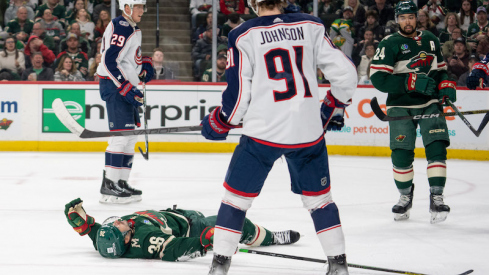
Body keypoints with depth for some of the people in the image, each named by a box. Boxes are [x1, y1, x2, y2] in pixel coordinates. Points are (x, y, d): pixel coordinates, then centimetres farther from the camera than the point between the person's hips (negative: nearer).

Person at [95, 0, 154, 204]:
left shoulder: (132, 29, 17)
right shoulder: (120, 27, -16)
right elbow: (110, 61, -24)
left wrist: (145, 64, 14)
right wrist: (127, 89, -26)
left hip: (126, 87, 11)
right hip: (114, 86, -11)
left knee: (130, 137, 13)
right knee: (121, 134, -15)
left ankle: (121, 183, 18)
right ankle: (108, 187, -15)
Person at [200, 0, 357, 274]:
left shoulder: (244, 36, -3)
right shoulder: (311, 27, 3)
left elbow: (238, 94, -4)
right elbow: (345, 72, 2)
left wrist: (219, 124, 14)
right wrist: (334, 106, 19)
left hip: (263, 133, -2)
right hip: (309, 133, 2)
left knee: (236, 197, 10)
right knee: (319, 198, 18)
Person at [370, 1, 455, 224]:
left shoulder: (430, 40, 12)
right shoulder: (389, 45, -4)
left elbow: (440, 70, 24)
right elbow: (378, 79, -15)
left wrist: (446, 85, 2)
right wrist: (412, 82, -22)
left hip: (430, 104, 2)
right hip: (401, 107, -2)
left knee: (436, 147, -13)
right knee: (401, 154, -6)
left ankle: (436, 198, -10)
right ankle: (405, 196, 16)